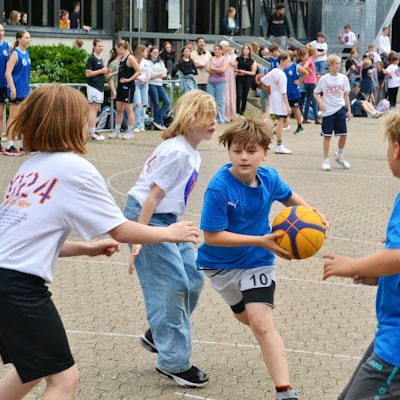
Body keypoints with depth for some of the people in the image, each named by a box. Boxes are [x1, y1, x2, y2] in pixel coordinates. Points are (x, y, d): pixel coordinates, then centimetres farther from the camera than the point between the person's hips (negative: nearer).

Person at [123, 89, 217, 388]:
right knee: (173, 285, -9)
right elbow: (152, 196, -22)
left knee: (193, 279, 8)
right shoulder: (176, 151, -20)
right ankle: (173, 362, 1)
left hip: (167, 220, 10)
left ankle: (158, 336, 25)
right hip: (146, 218, -10)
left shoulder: (192, 154, 9)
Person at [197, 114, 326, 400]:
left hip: (257, 261, 1)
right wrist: (260, 241, -32)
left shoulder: (269, 178, -15)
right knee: (250, 319, 20)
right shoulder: (219, 188, -29)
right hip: (221, 263, 0)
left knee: (261, 321, -16)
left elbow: (288, 196, 9)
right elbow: (212, 236, -29)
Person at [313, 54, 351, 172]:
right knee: (327, 135, 2)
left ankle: (339, 156, 24)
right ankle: (326, 161, 10)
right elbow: (316, 93, 4)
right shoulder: (324, 79, -5)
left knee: (343, 134, 1)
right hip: (328, 111, -3)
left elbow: (346, 95, 10)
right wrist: (320, 102, -15)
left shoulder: (343, 78, 3)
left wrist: (349, 110, 8)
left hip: (340, 109, 3)